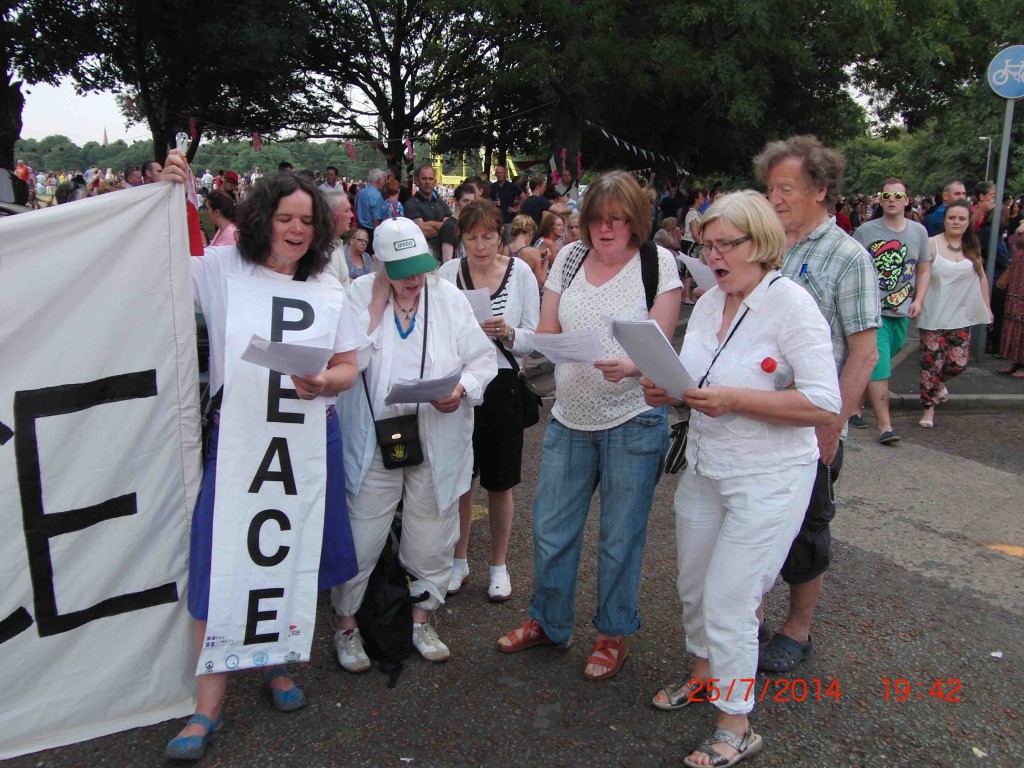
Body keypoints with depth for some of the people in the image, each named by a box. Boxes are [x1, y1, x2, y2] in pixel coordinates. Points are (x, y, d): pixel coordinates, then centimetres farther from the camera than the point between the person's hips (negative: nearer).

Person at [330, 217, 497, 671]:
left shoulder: (449, 298, 0)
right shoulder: (360, 296, -4)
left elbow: (483, 358, 1)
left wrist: (463, 388, -18)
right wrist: (377, 305, -16)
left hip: (438, 442, 2)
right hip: (373, 441, -2)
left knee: (430, 542, 14)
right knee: (361, 541, 4)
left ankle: (420, 620, 35)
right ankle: (346, 626, 26)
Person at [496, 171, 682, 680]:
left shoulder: (657, 262, -5)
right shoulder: (570, 257, 7)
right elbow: (547, 331, 8)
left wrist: (629, 366, -30)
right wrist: (538, 342, -15)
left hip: (633, 421, -4)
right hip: (569, 417, 4)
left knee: (620, 537, 8)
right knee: (550, 529, 12)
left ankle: (614, 633, 29)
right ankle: (548, 622, 33)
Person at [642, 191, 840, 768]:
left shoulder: (791, 304, -17)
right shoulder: (709, 303, 5)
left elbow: (824, 403, -22)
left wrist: (733, 400, -27)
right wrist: (669, 392, -6)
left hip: (767, 479, -7)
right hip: (705, 469, 7)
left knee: (727, 601, -1)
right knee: (695, 587, 19)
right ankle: (705, 674, 45)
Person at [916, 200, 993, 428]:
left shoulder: (973, 247, 8)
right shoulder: (932, 244, -8)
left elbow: (981, 277, 15)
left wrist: (987, 307, 13)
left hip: (961, 316, 4)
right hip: (933, 316, -4)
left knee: (958, 363, 1)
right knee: (932, 364, -1)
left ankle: (938, 383, 33)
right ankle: (929, 408, 13)